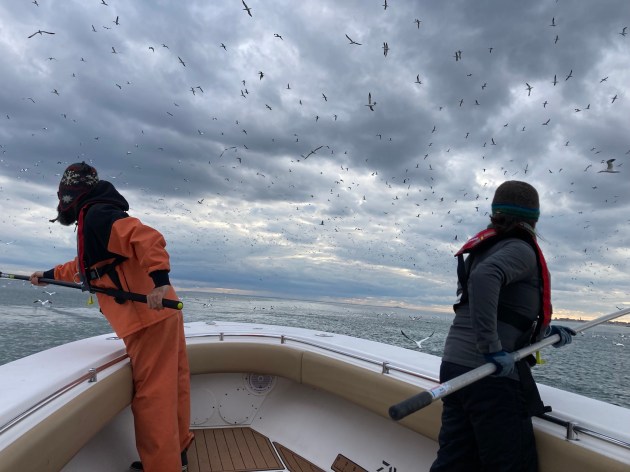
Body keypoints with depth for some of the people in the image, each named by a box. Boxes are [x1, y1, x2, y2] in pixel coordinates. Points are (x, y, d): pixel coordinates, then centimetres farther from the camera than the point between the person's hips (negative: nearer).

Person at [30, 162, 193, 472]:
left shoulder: (97, 215, -8)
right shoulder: (95, 219, 24)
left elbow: (147, 238, -26)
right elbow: (83, 266, 42)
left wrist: (159, 279, -37)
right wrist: (49, 275, 52)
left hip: (149, 316, -10)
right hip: (160, 315, 10)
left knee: (151, 393, -4)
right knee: (170, 386, 17)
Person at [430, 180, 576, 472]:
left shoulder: (484, 248, 17)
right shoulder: (521, 249, -7)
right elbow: (484, 278, -30)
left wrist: (544, 332, 22)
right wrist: (492, 347, -28)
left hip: (455, 365, 8)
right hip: (489, 375, -8)